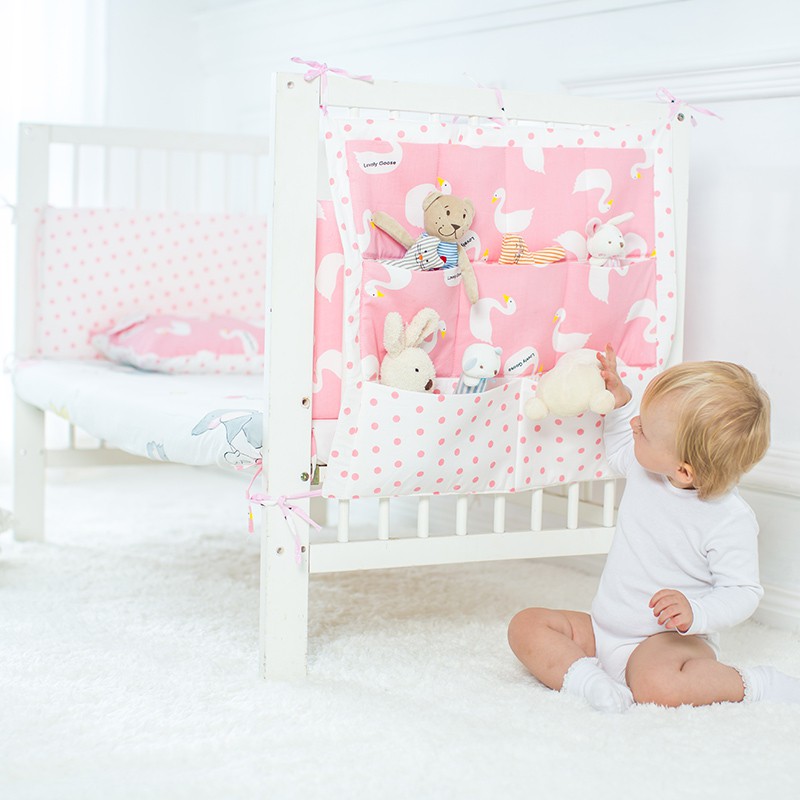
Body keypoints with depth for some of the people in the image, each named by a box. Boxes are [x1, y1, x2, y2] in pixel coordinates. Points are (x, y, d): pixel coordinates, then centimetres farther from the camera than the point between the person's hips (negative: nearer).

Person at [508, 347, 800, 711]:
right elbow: (619, 453, 23)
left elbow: (743, 591, -15)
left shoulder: (731, 520, -21)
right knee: (526, 625, -7)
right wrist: (620, 401, 5)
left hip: (667, 639, -7)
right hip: (603, 632, 7)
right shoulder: (645, 466, -2)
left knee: (657, 685, -39)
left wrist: (695, 612, -34)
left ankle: (756, 684, -14)